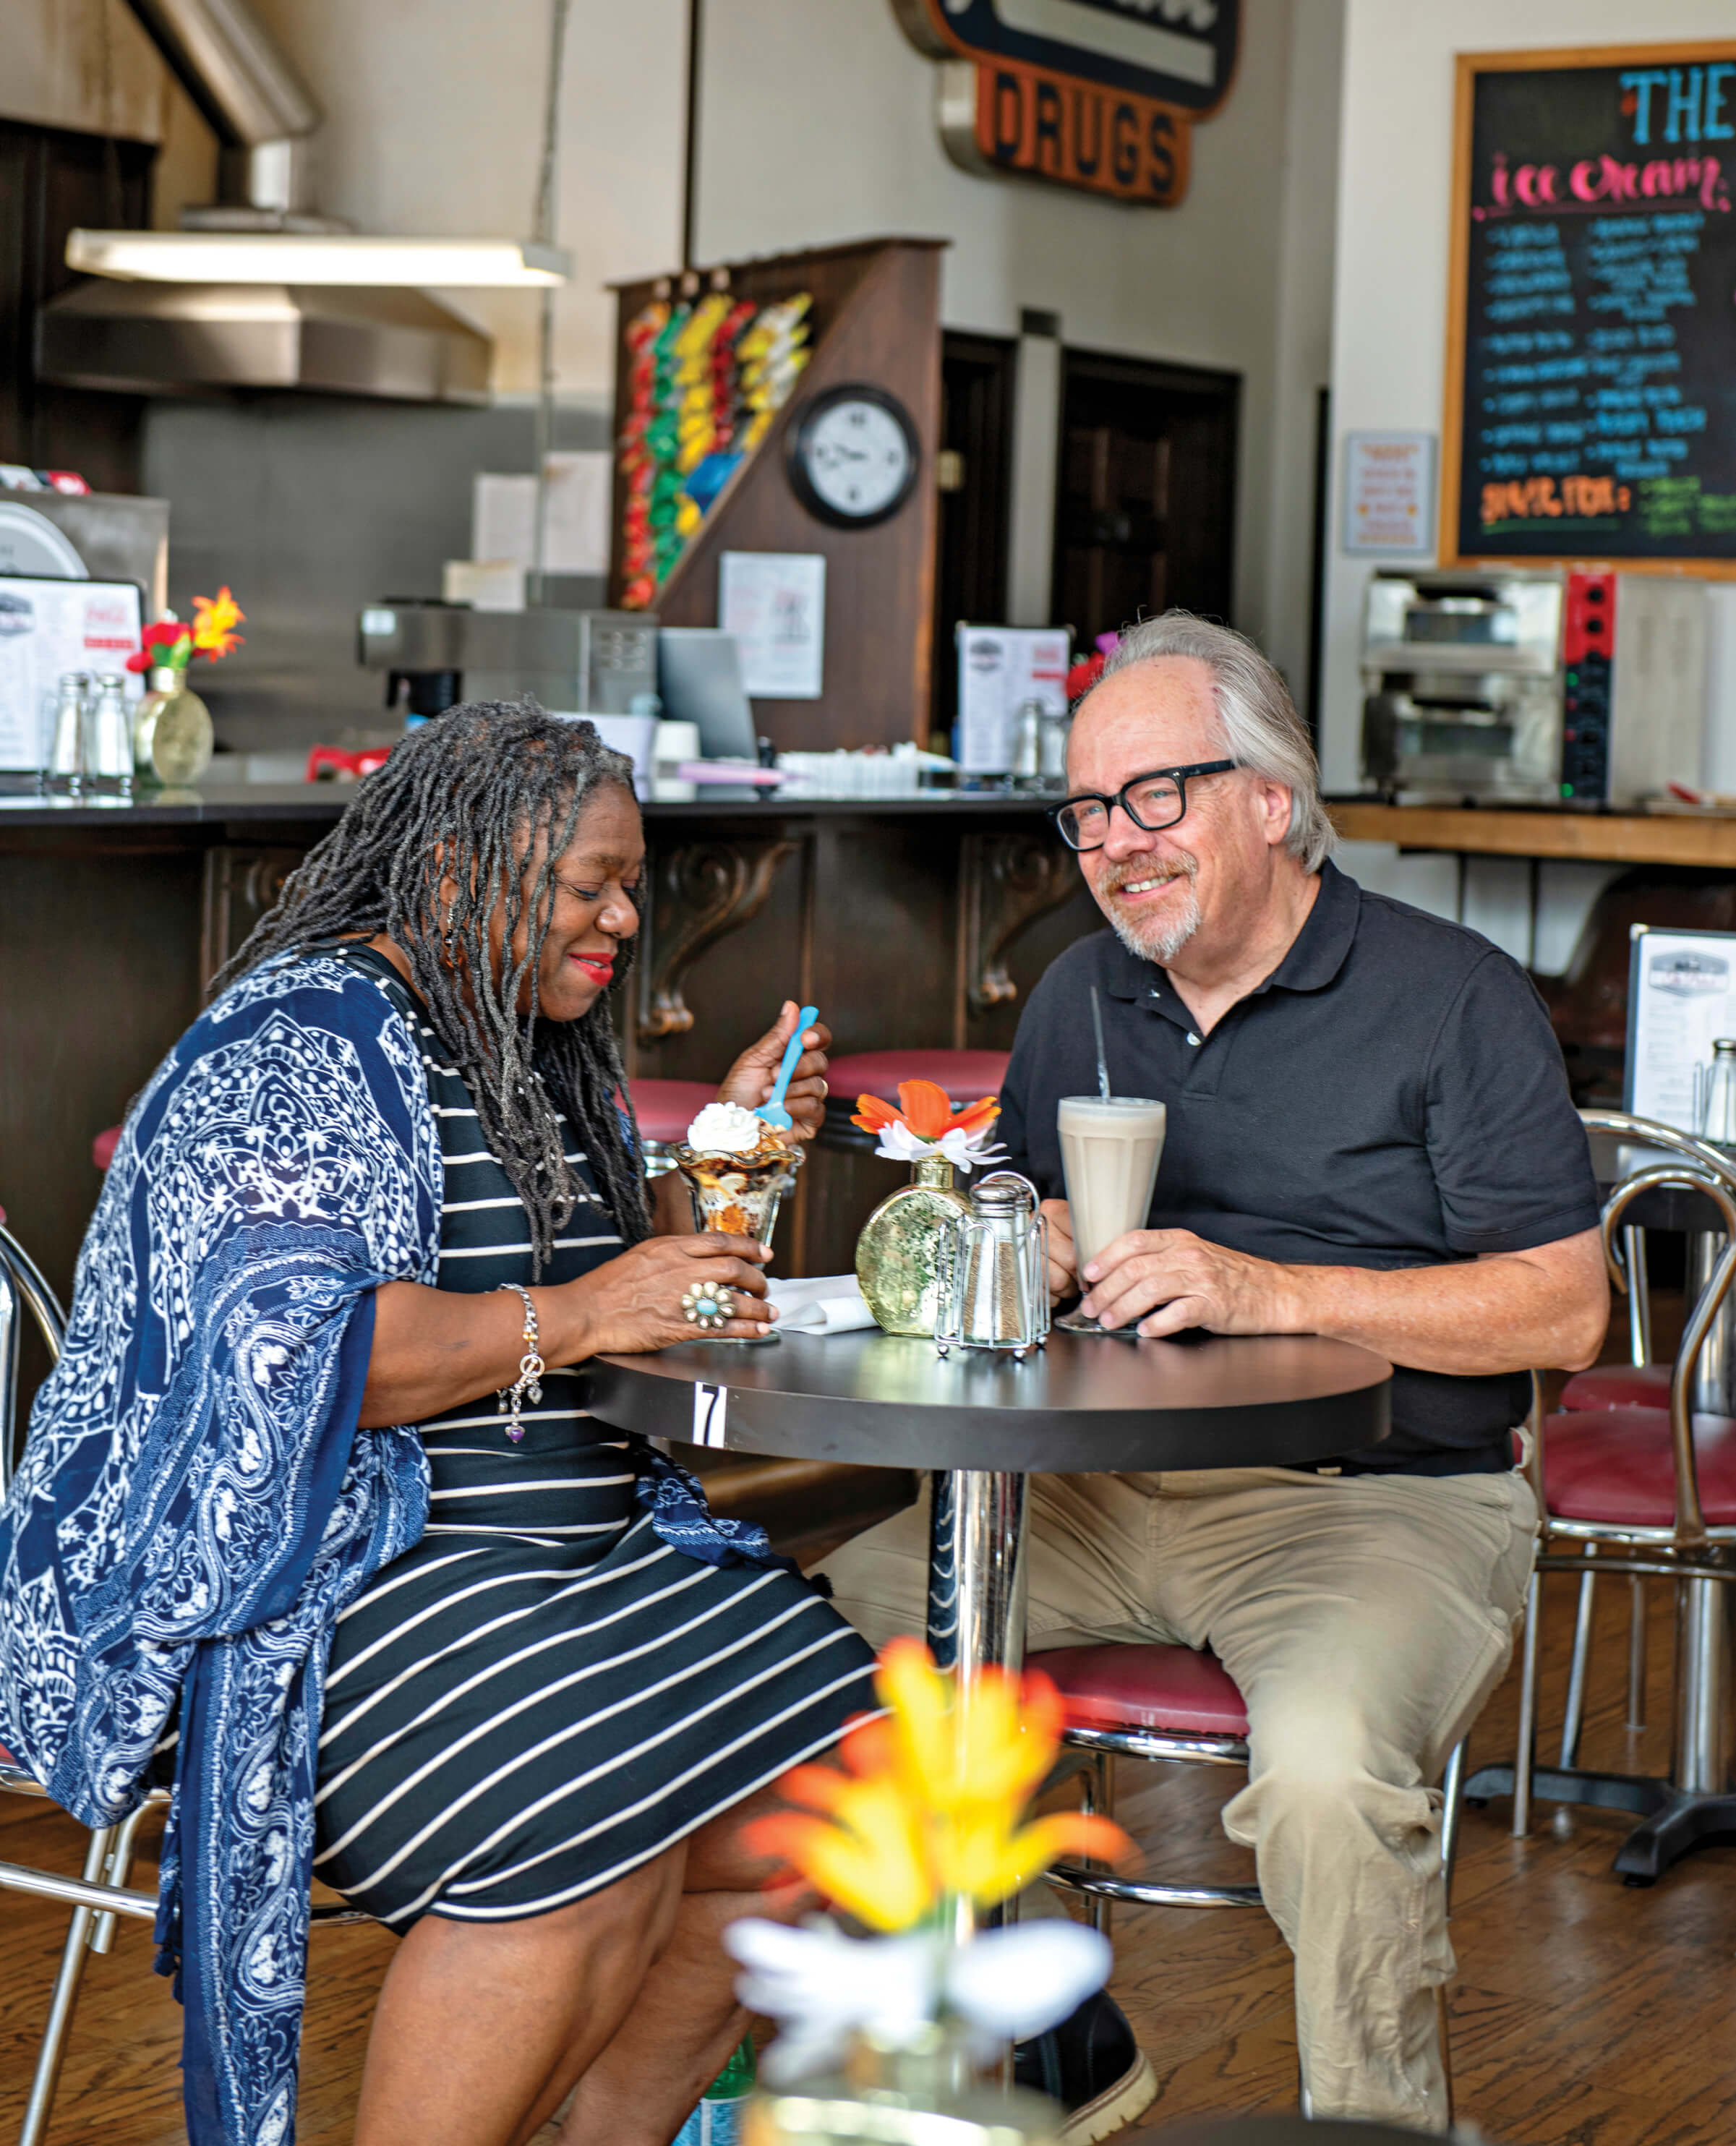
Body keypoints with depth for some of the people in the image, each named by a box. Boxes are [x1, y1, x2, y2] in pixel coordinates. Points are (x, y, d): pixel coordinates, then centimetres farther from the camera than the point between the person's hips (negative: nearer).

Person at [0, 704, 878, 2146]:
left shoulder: (543, 1051, 17)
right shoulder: (309, 1039, -12)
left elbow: (639, 1268, 25)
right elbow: (277, 1349, -23)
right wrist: (570, 1317, -21)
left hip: (586, 1536, 9)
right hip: (314, 1562, -9)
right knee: (594, 1851, -29)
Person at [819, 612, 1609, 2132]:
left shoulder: (1453, 998, -5)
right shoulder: (1082, 997, 14)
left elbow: (1564, 1310, -11)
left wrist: (1272, 1293, -20)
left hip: (1382, 1498, -6)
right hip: (1106, 1490, 6)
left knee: (1325, 1762, -35)